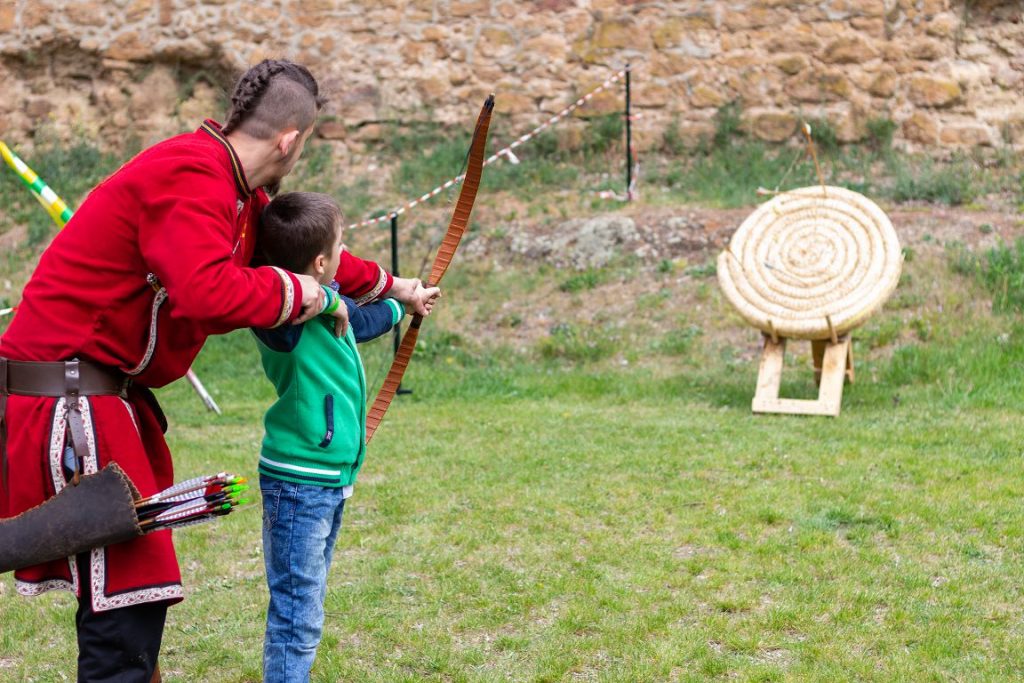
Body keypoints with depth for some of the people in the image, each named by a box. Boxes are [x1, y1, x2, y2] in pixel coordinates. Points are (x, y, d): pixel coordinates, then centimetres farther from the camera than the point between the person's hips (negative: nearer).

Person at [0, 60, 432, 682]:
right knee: (127, 595, -11)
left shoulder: (234, 191, 14)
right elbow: (209, 293, -33)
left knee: (131, 583, 16)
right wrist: (295, 294, -16)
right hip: (67, 397, -10)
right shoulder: (193, 176, -19)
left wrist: (389, 285, 40)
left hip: (107, 395, 10)